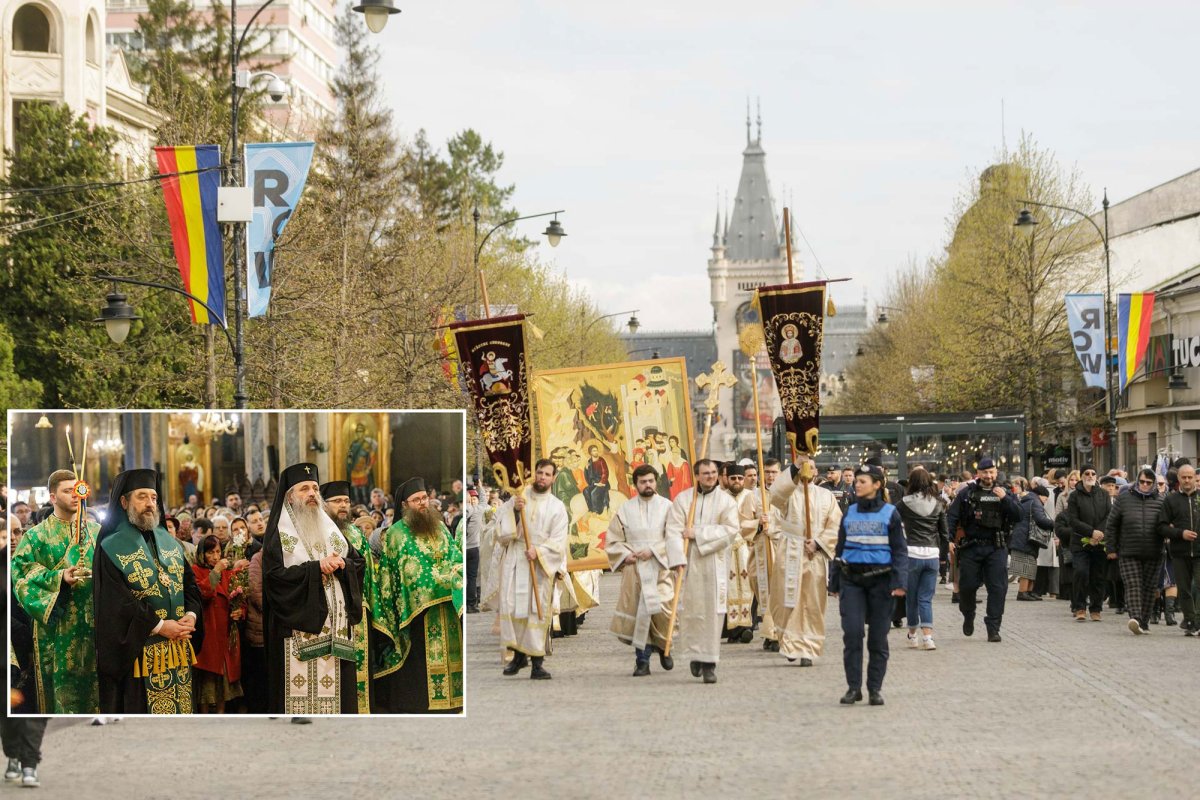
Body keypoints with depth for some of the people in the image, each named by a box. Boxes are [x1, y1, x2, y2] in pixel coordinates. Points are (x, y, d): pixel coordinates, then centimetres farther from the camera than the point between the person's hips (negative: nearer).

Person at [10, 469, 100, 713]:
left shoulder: (96, 531, 12)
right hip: (58, 626, -3)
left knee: (95, 682, 3)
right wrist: (59, 578, -21)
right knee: (62, 686, -3)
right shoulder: (36, 536, 2)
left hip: (95, 620, 3)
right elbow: (24, 575, -7)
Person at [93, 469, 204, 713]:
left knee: (179, 708, 7)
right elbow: (116, 603, -13)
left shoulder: (170, 543, 14)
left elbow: (190, 583, 11)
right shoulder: (111, 549, -6)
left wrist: (191, 614, -9)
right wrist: (159, 626, -17)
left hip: (178, 647, 6)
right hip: (136, 651, -6)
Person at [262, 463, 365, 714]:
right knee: (299, 694, -8)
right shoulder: (279, 533, 1)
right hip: (297, 628, -5)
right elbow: (274, 575, -12)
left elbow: (359, 563, 13)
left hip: (335, 629, 5)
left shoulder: (331, 529, 18)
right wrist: (317, 567, -14)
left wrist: (341, 565, -9)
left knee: (335, 689, 0)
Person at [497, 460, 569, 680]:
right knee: (512, 607, -1)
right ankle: (519, 655, 13)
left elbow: (558, 541, -3)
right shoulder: (517, 498, 10)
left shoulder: (557, 507, 4)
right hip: (514, 561, 2)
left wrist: (539, 552, -18)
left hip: (542, 564, -2)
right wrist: (514, 510, -14)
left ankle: (538, 662, -5)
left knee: (538, 610, -5)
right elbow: (501, 522, 2)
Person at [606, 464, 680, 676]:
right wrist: (625, 555, -5)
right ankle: (642, 662, 2)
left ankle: (663, 646, 20)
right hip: (634, 570, 1)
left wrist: (653, 551, -13)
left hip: (660, 569, -1)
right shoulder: (625, 510, 11)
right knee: (638, 613, -5)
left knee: (662, 611, -9)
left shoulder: (667, 507, 4)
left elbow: (674, 538, -3)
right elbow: (612, 540, 12)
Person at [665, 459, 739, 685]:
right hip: (689, 563, 0)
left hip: (715, 564, 0)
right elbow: (673, 530, -3)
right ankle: (695, 653, 21)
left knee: (713, 612, -5)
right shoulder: (682, 499, 5)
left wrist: (698, 534, -12)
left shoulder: (725, 501, 5)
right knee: (689, 610, 0)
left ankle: (709, 663, -4)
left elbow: (731, 529, -7)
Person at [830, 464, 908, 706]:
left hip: (880, 579, -2)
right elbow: (840, 548, 16)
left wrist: (899, 581, -13)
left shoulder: (889, 513, 0)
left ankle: (875, 688, 12)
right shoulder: (850, 513, 10)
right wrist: (834, 583, 14)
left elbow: (900, 550, -2)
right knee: (852, 632, -9)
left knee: (878, 637, 3)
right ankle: (853, 687, -1)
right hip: (851, 579, 2)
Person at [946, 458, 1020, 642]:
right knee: (967, 585, 3)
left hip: (996, 548, 1)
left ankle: (993, 628, -1)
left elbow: (1017, 515, 1)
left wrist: (1005, 499, -11)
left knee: (997, 588, -5)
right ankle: (968, 616, 31)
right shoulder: (966, 493, 3)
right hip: (971, 547, -1)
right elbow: (952, 516, 0)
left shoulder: (1004, 493, 9)